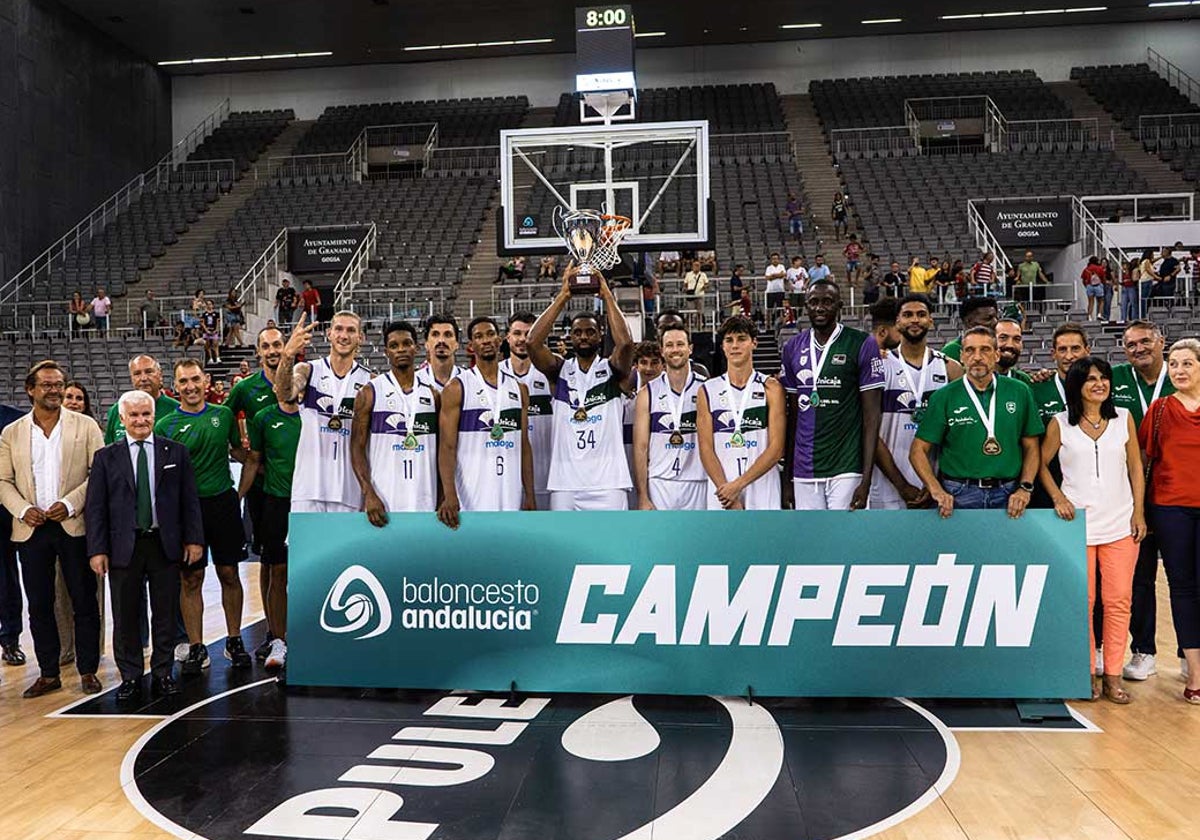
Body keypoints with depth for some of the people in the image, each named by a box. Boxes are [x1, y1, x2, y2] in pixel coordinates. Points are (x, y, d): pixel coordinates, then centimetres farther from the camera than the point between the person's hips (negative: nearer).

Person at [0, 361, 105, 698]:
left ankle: (87, 671, 14)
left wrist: (70, 503, -15)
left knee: (84, 602, 3)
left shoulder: (86, 426, 2)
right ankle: (48, 673, 20)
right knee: (39, 605, 9)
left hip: (75, 526, -2)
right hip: (32, 529, 2)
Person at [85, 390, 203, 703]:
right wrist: (97, 549, -5)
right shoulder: (106, 457, 5)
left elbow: (190, 500, 5)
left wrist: (194, 539, -1)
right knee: (126, 616, 6)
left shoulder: (176, 452, 6)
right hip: (124, 546, 0)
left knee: (165, 614, 7)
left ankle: (163, 674, 18)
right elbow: (95, 507, 2)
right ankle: (130, 678, 18)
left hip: (166, 544, 0)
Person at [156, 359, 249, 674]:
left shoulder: (223, 415, 5)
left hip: (223, 502, 2)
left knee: (229, 574, 8)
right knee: (190, 579, 5)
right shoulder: (165, 426, -2)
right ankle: (196, 647, 17)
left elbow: (238, 450, 19)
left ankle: (234, 641, 22)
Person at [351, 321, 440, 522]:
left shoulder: (432, 395, 9)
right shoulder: (370, 392, 0)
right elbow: (357, 447, -4)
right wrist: (368, 494, -14)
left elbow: (442, 450, 12)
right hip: (383, 502, -3)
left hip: (425, 503, 3)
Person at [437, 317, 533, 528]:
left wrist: (530, 496, 6)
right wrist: (449, 496, -20)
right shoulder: (457, 388, -3)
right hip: (470, 501, -4)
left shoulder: (519, 389, 11)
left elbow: (524, 446, 12)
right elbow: (447, 447, -8)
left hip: (512, 500, 4)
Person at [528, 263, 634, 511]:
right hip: (564, 484, 2)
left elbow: (625, 343, -17)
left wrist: (607, 295, -9)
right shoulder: (559, 370, 9)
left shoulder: (612, 370, 5)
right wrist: (562, 296, -7)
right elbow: (533, 342, -8)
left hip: (608, 484, -2)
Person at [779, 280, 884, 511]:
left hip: (846, 470, -4)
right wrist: (787, 477, 11)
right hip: (803, 472, 4)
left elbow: (871, 416, -5)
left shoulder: (862, 345, -3)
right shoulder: (793, 347, 10)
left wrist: (866, 479, -12)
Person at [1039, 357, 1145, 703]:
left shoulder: (1123, 418, 6)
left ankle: (1113, 674, 13)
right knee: (1082, 601, 3)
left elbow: (1136, 467, 9)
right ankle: (1087, 673, 15)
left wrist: (1139, 511, 3)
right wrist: (1057, 497, -5)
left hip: (1120, 524, 2)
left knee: (1119, 600, 2)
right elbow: (1041, 464, 8)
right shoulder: (1059, 424, 0)